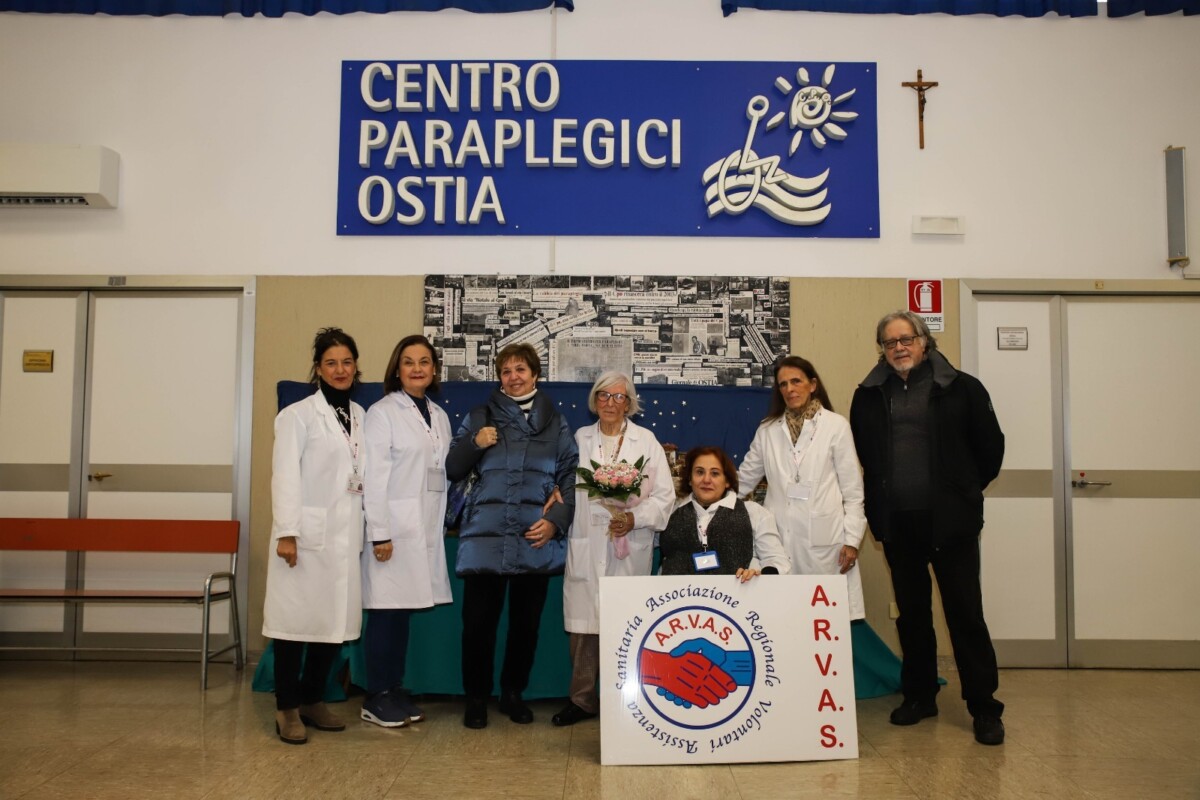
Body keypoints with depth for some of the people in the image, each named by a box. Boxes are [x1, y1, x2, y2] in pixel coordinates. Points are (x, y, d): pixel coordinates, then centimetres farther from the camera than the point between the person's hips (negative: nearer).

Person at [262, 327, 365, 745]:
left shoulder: (360, 415, 12)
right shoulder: (298, 414, -4)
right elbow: (285, 476, -9)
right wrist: (286, 533, -15)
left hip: (346, 535, 5)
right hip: (308, 534, -5)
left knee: (336, 618, 8)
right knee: (297, 617, 0)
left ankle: (313, 699, 22)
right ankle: (287, 708, 12)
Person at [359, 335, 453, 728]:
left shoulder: (439, 416, 14)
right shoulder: (383, 412, -4)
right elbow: (374, 477, -9)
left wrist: (446, 524, 8)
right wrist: (379, 533, -14)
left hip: (428, 529, 6)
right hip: (394, 527, -5)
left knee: (404, 611, 9)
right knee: (386, 613, -2)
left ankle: (395, 692, 20)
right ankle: (376, 699, 10)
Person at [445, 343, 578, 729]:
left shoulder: (556, 424, 11)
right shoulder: (479, 418, 10)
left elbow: (570, 477, 7)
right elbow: (452, 470, 10)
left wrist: (557, 519, -7)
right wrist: (474, 444, -8)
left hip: (536, 539, 1)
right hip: (485, 536, -1)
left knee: (526, 621, 10)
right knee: (478, 620, -1)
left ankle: (513, 694, 28)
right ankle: (476, 697, 18)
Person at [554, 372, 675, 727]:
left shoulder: (646, 440, 5)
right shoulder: (579, 438, 11)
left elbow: (664, 496, 1)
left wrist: (634, 518, -13)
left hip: (631, 548, -1)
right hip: (586, 547, 1)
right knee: (583, 623, 1)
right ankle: (581, 698, 13)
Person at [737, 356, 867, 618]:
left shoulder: (836, 425, 3)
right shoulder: (767, 430, 10)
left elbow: (852, 489, 3)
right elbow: (744, 480, 15)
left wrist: (852, 539, -1)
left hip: (824, 537, -2)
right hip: (779, 537, 2)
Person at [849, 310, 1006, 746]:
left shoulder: (961, 388, -3)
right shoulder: (869, 396, 5)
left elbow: (991, 446, 4)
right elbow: (863, 454, 17)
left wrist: (966, 489, 9)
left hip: (950, 520, -3)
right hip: (897, 522, 3)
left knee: (966, 614, 0)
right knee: (911, 613, 14)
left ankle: (984, 707, 12)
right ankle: (919, 695, 28)